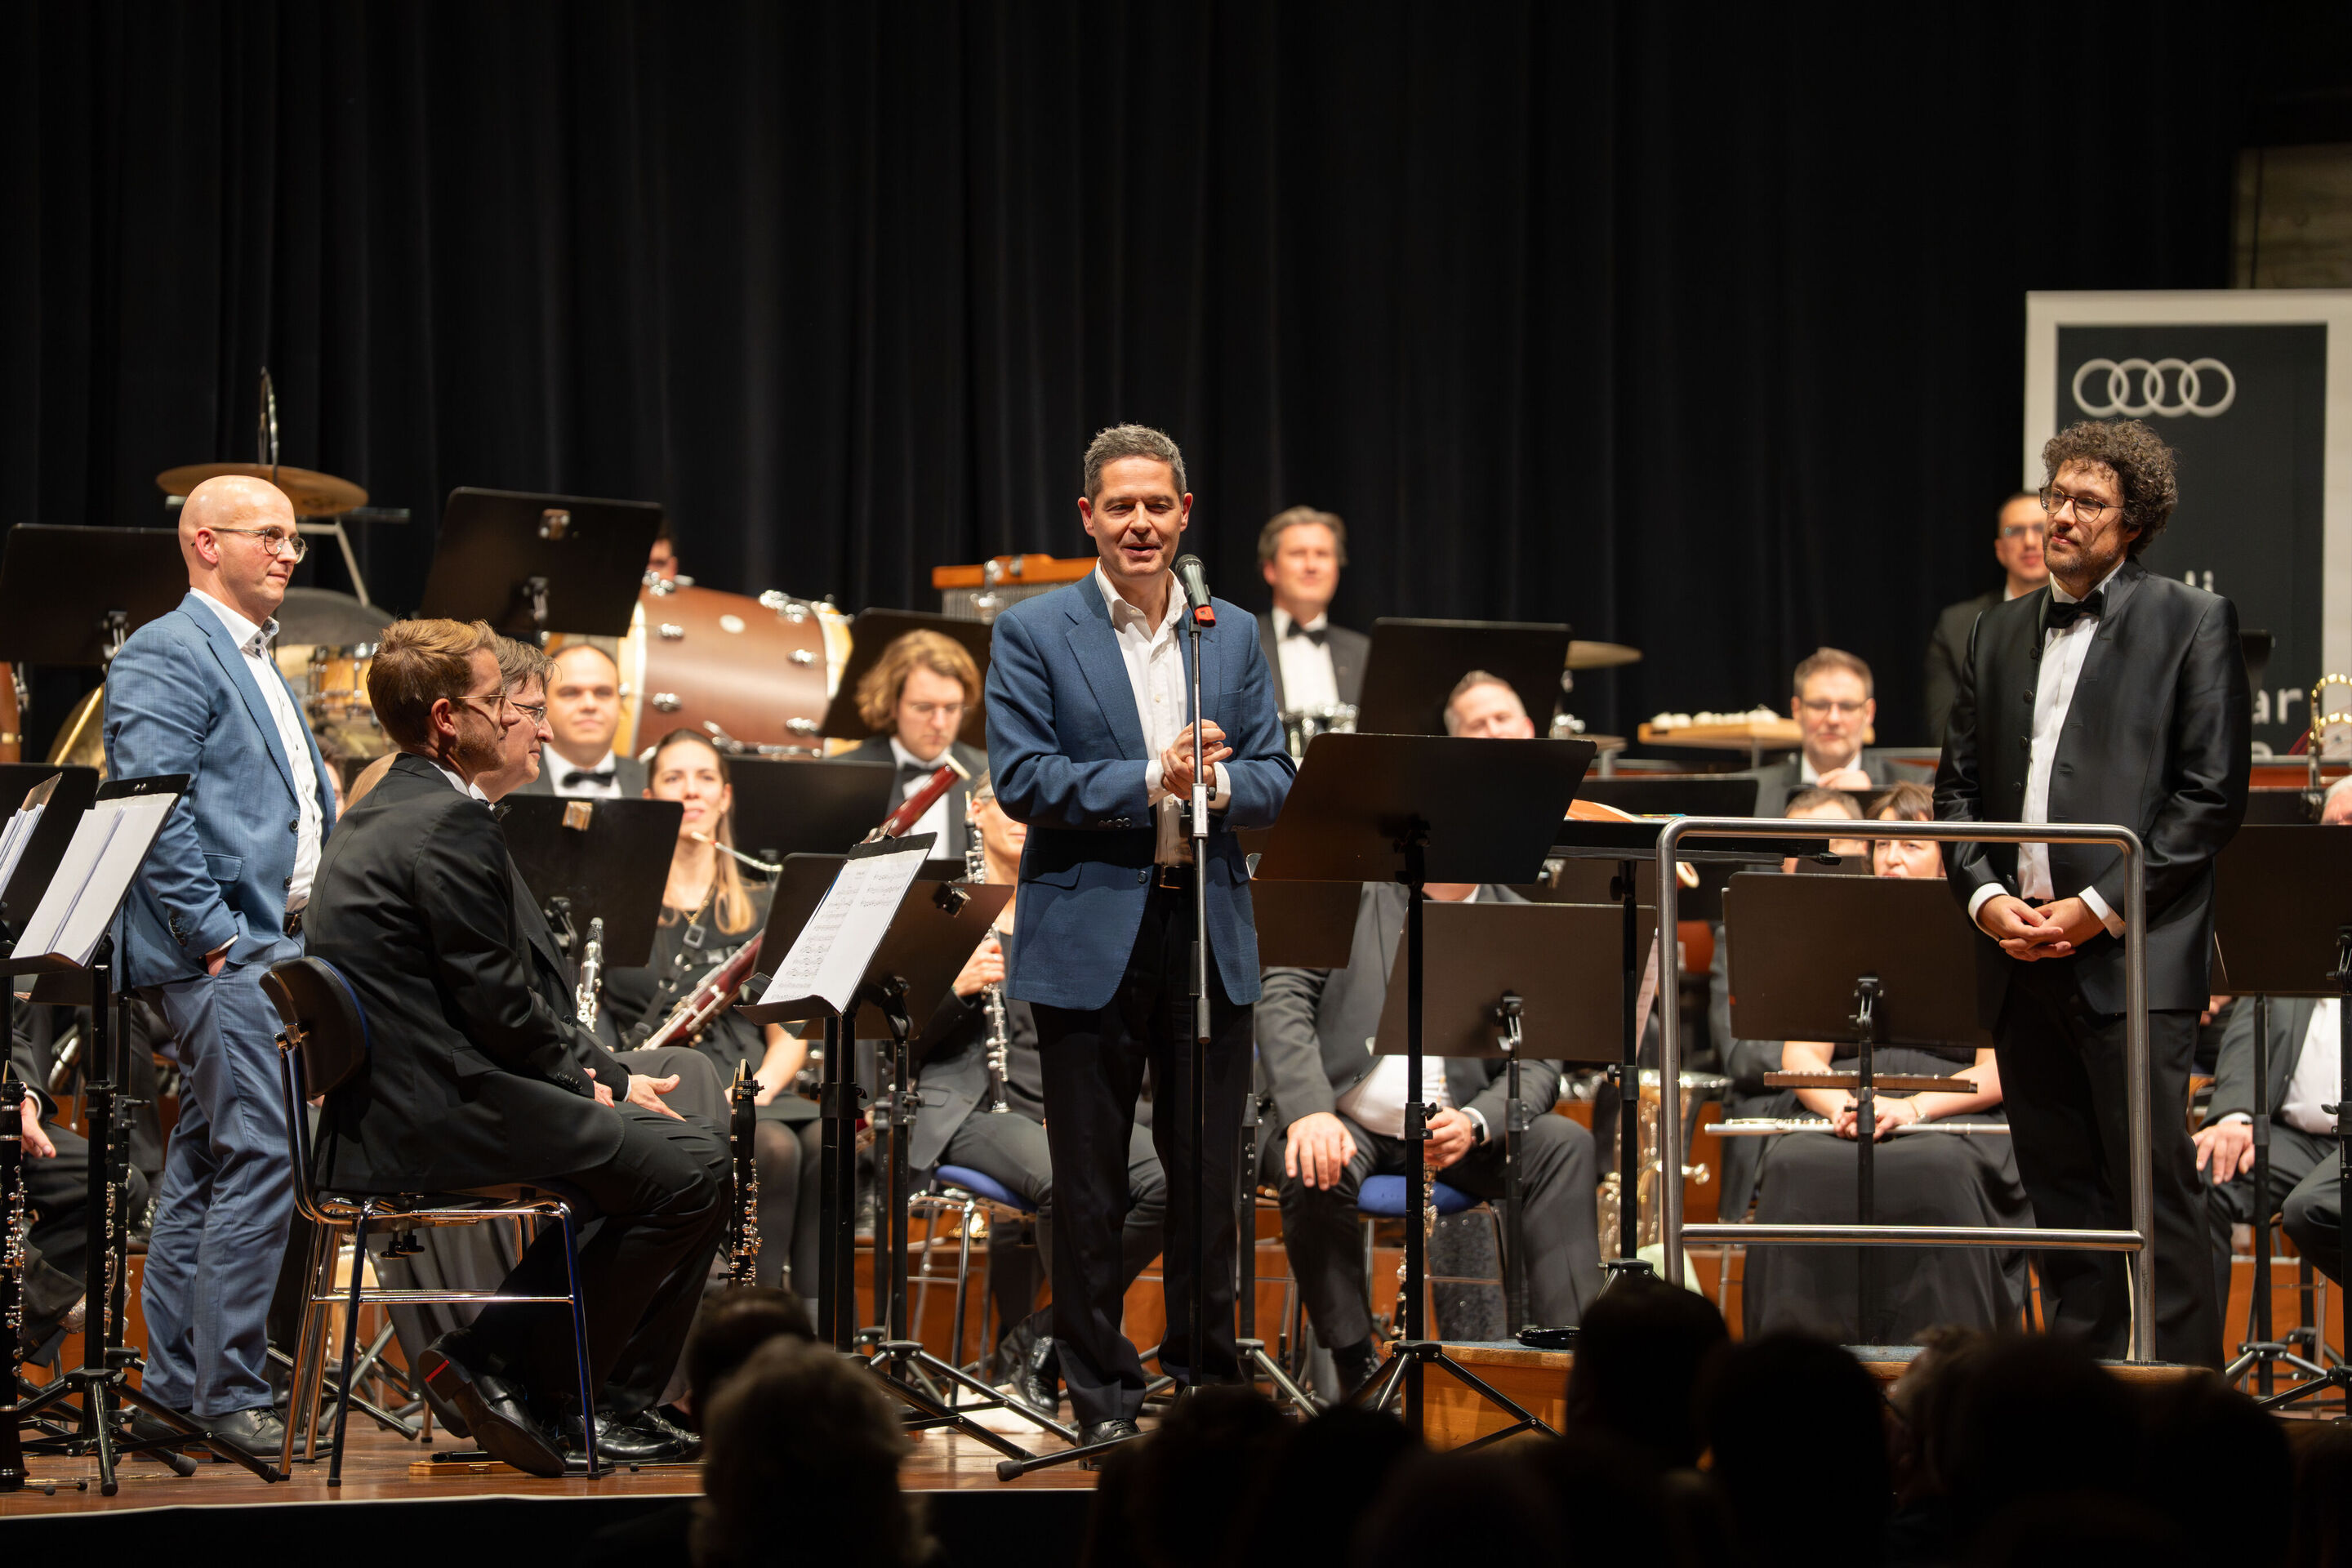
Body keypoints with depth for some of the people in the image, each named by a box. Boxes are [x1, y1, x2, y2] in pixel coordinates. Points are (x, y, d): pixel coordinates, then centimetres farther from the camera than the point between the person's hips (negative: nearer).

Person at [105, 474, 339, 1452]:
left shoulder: (259, 664, 22)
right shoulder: (164, 656, -8)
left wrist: (320, 930, 15)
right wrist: (217, 938, -20)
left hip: (277, 945, 10)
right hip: (222, 948, -10)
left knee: (206, 1167, 12)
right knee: (263, 1160, -15)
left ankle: (173, 1386, 16)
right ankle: (229, 1393, -13)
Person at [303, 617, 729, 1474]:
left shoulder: (373, 820, 18)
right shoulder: (450, 824, -15)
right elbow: (498, 1006, -17)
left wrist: (608, 1077, 14)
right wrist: (587, 1081, 0)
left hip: (379, 1123, 11)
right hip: (438, 1122, -11)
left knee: (644, 1140, 18)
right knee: (691, 1167, -13)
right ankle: (507, 1362, -6)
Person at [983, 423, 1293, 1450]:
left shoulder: (1234, 636, 12)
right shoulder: (1033, 634, 0)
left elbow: (1274, 781, 7)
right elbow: (1021, 780, -10)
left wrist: (1218, 781, -15)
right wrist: (1151, 781, -19)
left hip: (1210, 933, 3)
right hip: (1090, 934, -3)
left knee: (1209, 1171, 7)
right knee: (1091, 1181, 2)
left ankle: (1207, 1379, 17)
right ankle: (1101, 1393, 10)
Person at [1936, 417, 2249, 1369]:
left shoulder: (2191, 624, 0)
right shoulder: (2001, 633, 17)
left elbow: (2212, 793, -6)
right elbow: (1958, 782, 18)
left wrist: (2099, 906, -12)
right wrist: (1984, 894, -1)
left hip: (2132, 958, -6)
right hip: (2021, 963, 6)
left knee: (2154, 1191, -8)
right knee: (2059, 1190, 9)